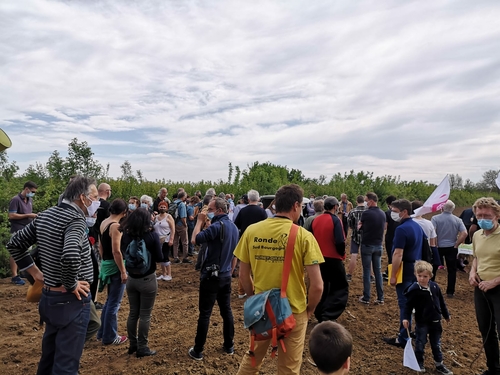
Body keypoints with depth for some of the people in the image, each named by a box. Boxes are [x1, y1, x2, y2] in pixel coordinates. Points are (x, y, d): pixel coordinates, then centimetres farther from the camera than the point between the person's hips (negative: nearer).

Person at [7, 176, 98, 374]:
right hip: (70, 301, -9)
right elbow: (70, 256, -39)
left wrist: (35, 273, 13)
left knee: (49, 356, 24)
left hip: (48, 296, 9)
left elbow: (15, 243, 14)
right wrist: (71, 285, -21)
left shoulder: (45, 215, 5)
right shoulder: (75, 219, -21)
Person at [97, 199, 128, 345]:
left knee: (110, 300, 22)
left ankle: (102, 332, 32)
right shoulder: (116, 226, -20)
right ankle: (109, 337, 16)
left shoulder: (103, 223, 8)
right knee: (114, 303, 4)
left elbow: (101, 247, 15)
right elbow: (116, 251, -23)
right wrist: (123, 271, -18)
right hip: (115, 266, -9)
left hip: (106, 265, 9)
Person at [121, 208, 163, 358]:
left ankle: (133, 344, 31)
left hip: (131, 279, 5)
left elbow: (124, 253, 10)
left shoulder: (126, 235, -6)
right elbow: (160, 258, -11)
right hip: (147, 279, -5)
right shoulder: (152, 236, -18)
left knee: (133, 312, 18)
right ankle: (142, 348, 18)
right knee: (145, 315, 8)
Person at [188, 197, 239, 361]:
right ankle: (229, 346, 27)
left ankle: (198, 351, 14)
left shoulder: (217, 226, -20)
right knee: (226, 311, 16)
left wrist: (200, 221, -12)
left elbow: (197, 238, -25)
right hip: (226, 276, 8)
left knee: (205, 314, 2)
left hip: (211, 276, -8)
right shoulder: (234, 227, 8)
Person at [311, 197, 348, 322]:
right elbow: (340, 242, -20)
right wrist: (342, 254, -1)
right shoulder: (335, 220, -13)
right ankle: (328, 316, -7)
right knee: (341, 288, 6)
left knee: (321, 288, 18)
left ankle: (320, 316, 25)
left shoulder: (315, 220, 3)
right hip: (333, 259, -6)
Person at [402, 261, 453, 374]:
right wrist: (406, 318, -21)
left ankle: (439, 365, 31)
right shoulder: (414, 289, -18)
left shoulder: (435, 287, -4)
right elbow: (408, 305, -14)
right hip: (421, 322, -4)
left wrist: (446, 315, 19)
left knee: (436, 344, 17)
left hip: (435, 321, 4)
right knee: (420, 344, 8)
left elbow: (441, 302, 10)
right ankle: (419, 364, 25)